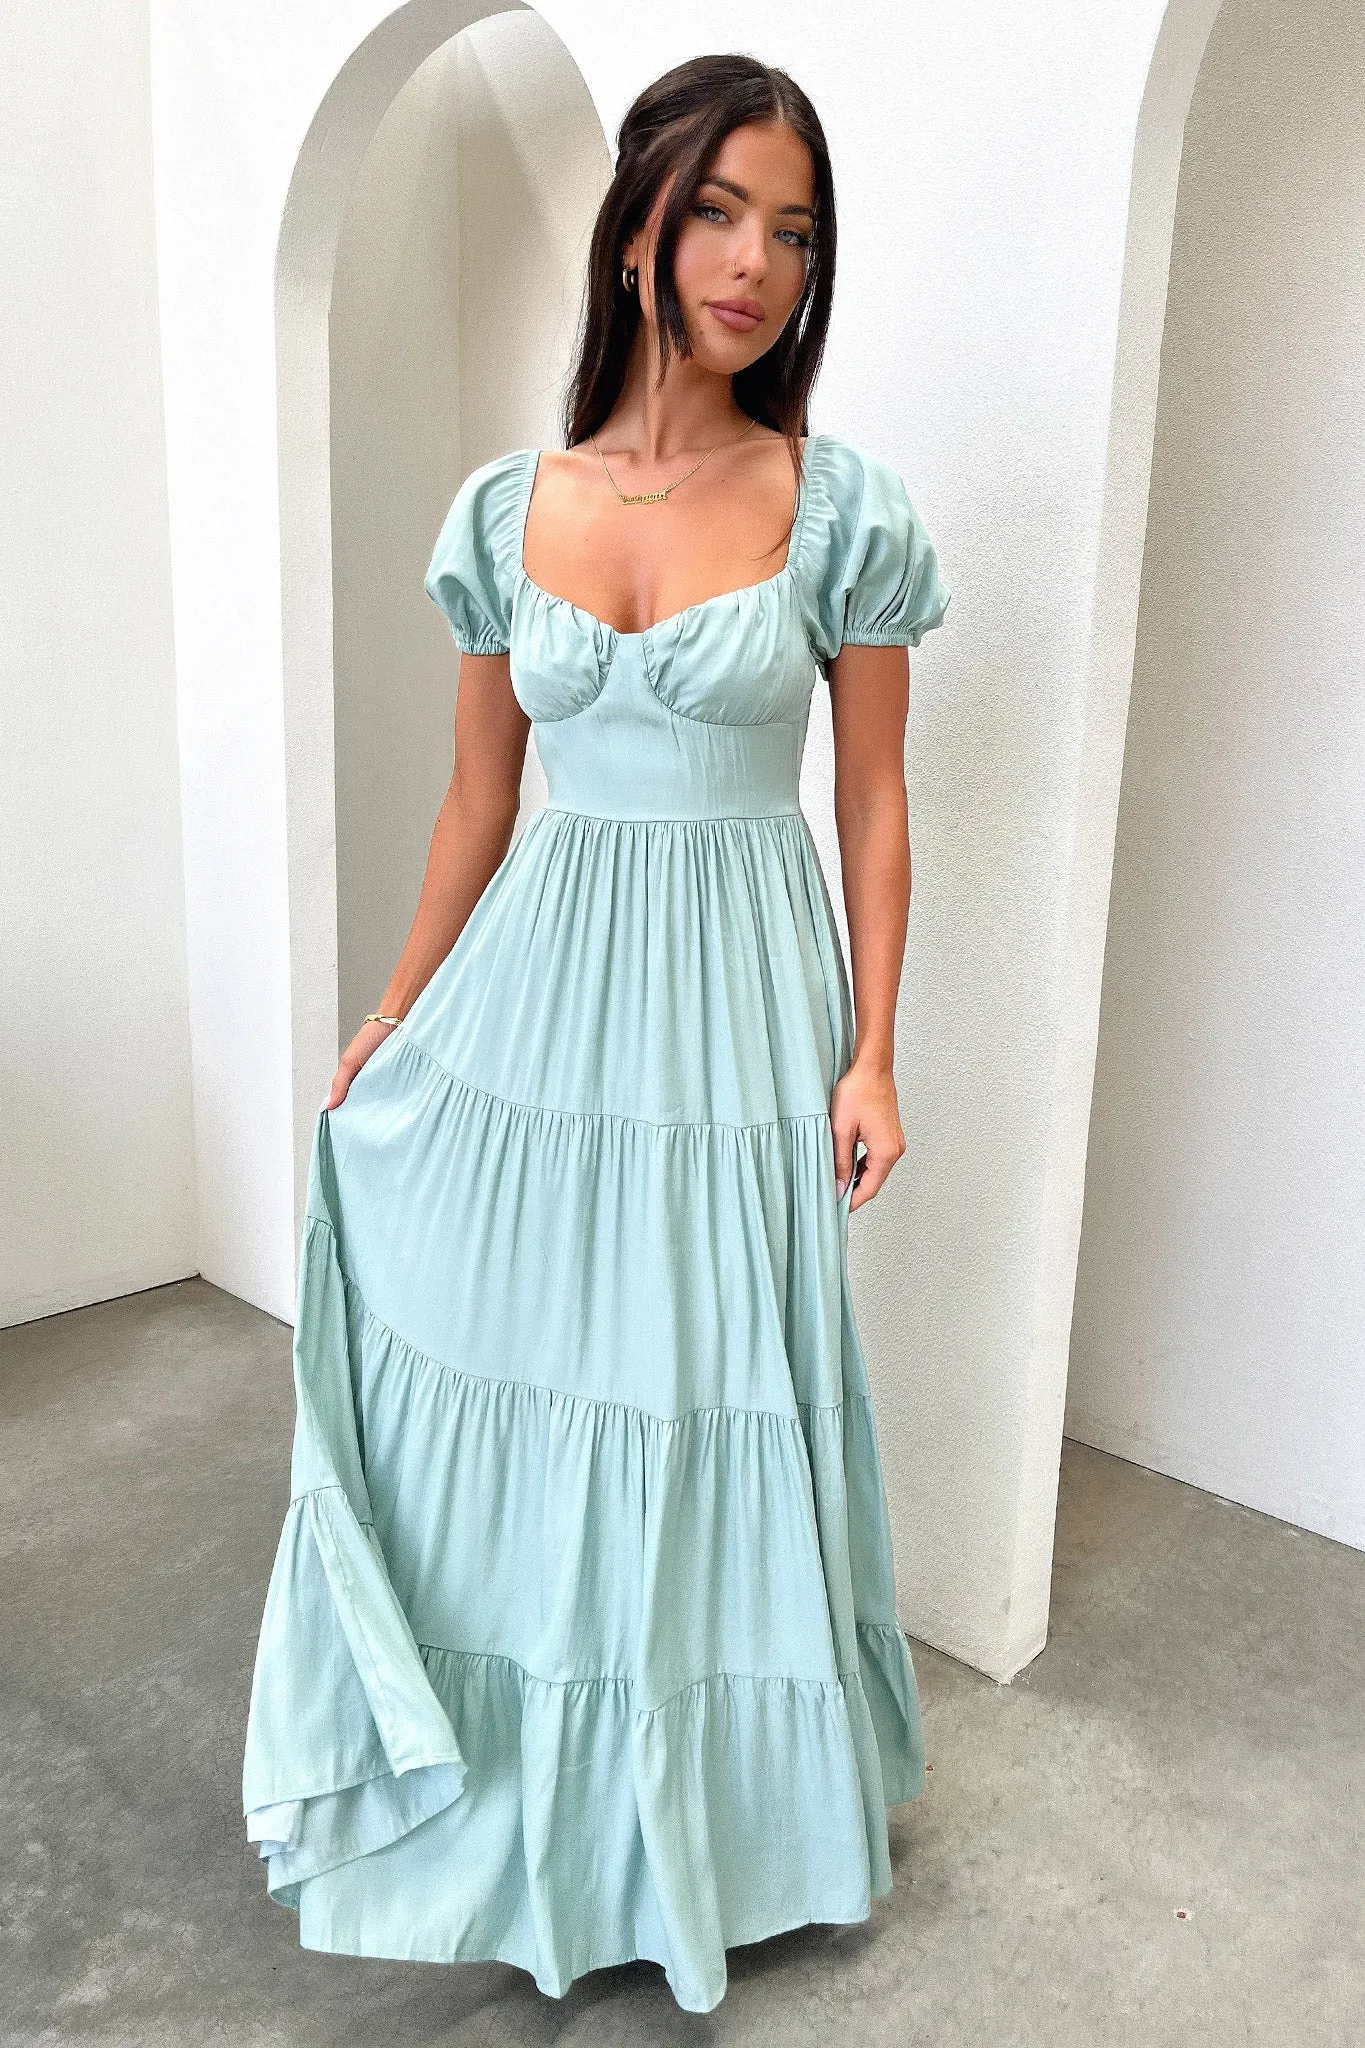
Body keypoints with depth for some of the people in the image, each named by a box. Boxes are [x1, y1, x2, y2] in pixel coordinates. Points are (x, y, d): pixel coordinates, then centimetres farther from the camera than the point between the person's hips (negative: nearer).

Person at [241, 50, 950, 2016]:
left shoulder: (846, 505, -4)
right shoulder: (504, 509, 3)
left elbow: (875, 800, -1)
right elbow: (477, 797, 9)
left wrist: (871, 1055, -6)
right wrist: (394, 1018, 12)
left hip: (739, 1000, -2)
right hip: (537, 993, 3)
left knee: (716, 1409, 10)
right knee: (502, 1388, 13)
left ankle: (708, 1801, 38)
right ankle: (498, 1775, 41)